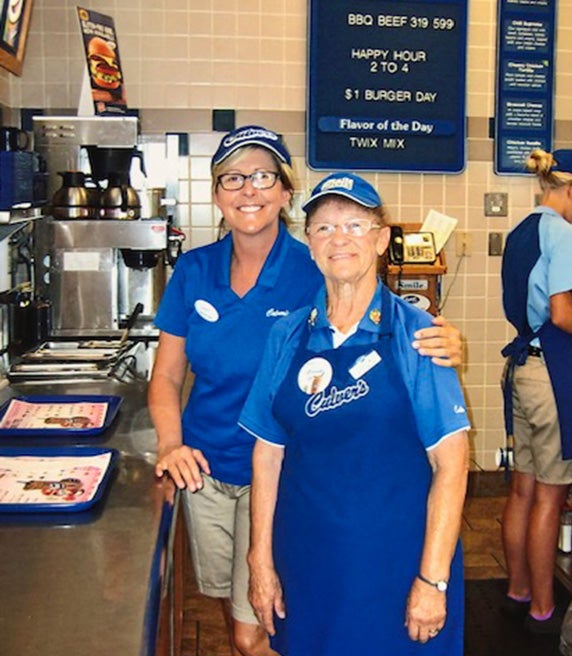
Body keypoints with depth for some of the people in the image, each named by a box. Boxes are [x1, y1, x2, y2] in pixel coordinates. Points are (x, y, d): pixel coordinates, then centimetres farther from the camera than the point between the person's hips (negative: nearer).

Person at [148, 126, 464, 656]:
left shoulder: (317, 274, -13)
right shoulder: (193, 271, -3)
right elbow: (167, 375, 3)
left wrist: (441, 346, -35)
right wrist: (170, 444, -13)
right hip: (205, 467, 4)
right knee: (231, 607, 21)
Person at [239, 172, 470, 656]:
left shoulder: (414, 334, -8)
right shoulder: (288, 336, 1)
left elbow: (450, 463, -10)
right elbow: (268, 452, 4)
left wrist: (433, 579, -13)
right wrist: (261, 562, 3)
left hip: (395, 561, -3)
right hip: (306, 562, 3)